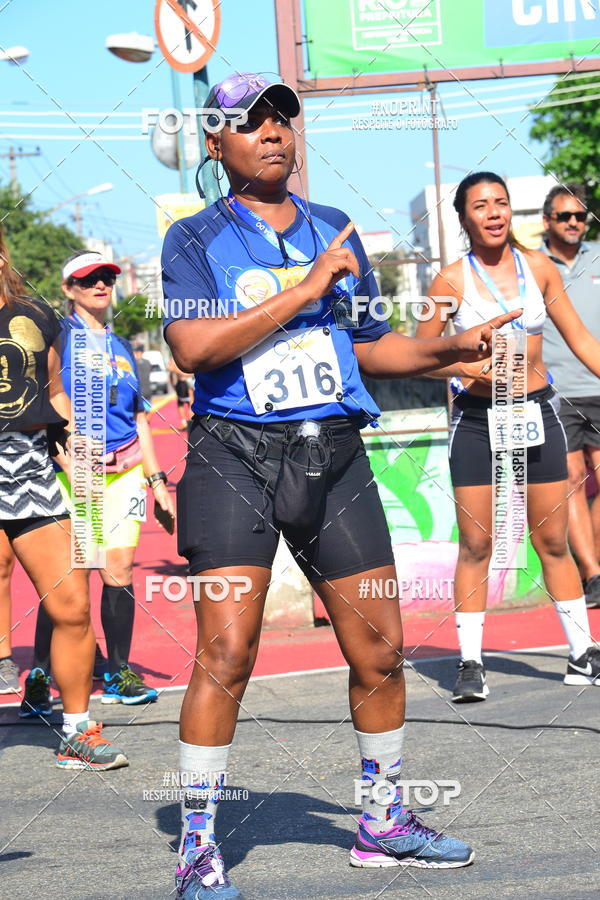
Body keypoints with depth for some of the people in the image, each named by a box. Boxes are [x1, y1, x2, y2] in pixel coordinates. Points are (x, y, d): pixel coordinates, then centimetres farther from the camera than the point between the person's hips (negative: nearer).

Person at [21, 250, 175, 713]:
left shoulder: (121, 346, 19)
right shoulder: (58, 336, 2)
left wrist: (157, 478, 16)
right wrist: (71, 468, -18)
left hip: (125, 469, 5)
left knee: (119, 568, -1)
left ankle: (119, 674, 8)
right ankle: (40, 675, -1)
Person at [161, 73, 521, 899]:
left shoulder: (336, 233, 16)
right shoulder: (195, 240, 1)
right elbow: (193, 347, -16)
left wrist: (451, 349, 7)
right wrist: (305, 289, -17)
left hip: (335, 457, 5)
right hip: (234, 456, -5)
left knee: (379, 650, 6)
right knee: (227, 652, -13)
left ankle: (382, 822, 24)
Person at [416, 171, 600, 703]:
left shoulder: (538, 267, 3)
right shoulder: (452, 280, -5)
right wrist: (464, 367, -16)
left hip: (537, 413, 2)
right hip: (477, 419, -2)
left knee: (553, 543, 7)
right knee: (475, 544, -1)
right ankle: (470, 662, 6)